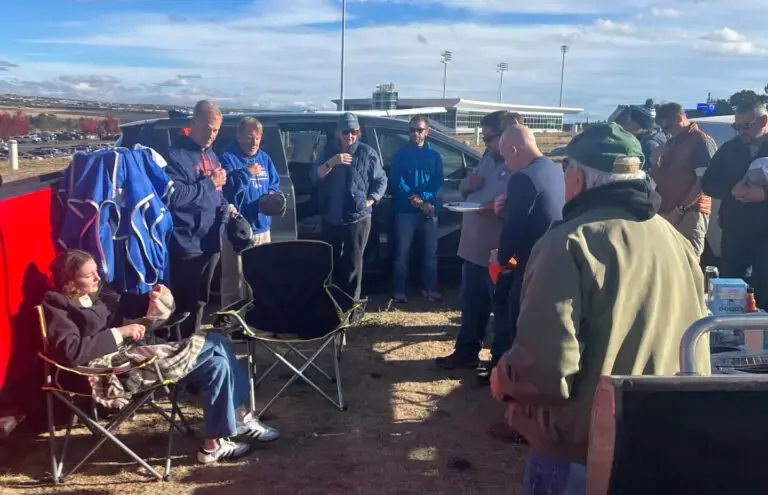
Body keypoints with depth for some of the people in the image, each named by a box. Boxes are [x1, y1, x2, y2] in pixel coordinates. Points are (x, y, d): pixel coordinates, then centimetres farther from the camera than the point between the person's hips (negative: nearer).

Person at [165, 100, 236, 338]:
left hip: (211, 241, 9)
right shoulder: (177, 154, -13)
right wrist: (209, 183, -19)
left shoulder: (211, 154, 15)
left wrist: (225, 205, 6)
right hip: (187, 244, -8)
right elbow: (173, 195, -26)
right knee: (185, 303, -3)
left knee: (200, 301, 18)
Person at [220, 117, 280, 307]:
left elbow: (275, 185, 17)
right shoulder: (228, 158, -8)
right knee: (233, 278, -3)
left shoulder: (264, 158, 13)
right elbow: (224, 187, -20)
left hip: (261, 227, 7)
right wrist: (246, 174, -21)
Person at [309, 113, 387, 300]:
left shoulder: (367, 153, 0)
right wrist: (331, 163, -18)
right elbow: (314, 177, -3)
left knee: (353, 263, 1)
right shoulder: (328, 151, 6)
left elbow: (381, 181, 3)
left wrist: (369, 201, -8)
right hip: (331, 218, 3)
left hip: (358, 218, -3)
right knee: (331, 261, 12)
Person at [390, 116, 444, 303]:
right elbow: (395, 179, -4)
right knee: (402, 252, -4)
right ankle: (399, 291, 2)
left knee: (430, 251, 5)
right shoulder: (400, 154, 7)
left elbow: (438, 181, 3)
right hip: (405, 210, -2)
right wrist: (413, 199, -17)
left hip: (429, 210, 2)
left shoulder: (434, 155, 13)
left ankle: (430, 288, 17)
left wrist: (423, 199, -15)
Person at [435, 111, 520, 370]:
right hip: (474, 247, 9)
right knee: (471, 305, 20)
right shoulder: (488, 158, 13)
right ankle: (466, 352, 36)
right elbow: (464, 191, 21)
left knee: (503, 311, 6)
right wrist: (467, 185, -1)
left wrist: (497, 210, -33)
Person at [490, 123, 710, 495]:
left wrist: (502, 381, -7)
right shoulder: (679, 243, 4)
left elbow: (543, 365, -27)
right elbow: (697, 354, 12)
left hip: (578, 454, -7)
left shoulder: (570, 243, -20)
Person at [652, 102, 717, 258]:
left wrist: (680, 210, -17)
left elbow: (704, 182, -14)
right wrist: (655, 160, 6)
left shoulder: (702, 141, -6)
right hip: (666, 213, 8)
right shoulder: (671, 143, 19)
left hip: (690, 214, -7)